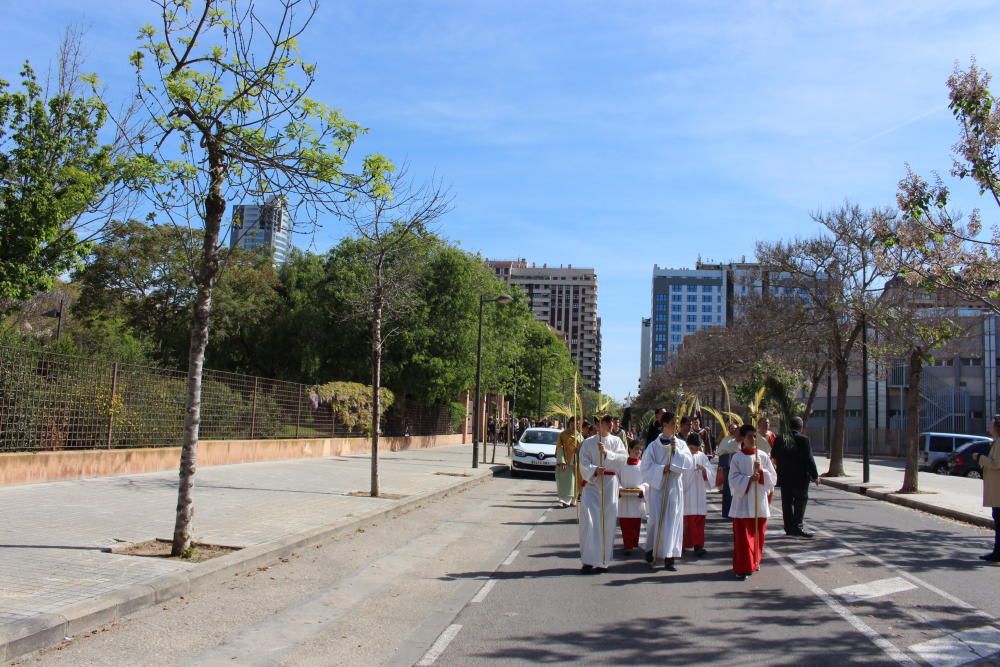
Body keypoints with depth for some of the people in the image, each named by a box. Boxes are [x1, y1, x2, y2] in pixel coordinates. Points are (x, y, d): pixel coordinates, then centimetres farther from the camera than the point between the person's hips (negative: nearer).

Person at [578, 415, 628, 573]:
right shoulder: (588, 442, 6)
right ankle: (589, 561, -9)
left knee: (608, 521, 2)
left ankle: (603, 560, 13)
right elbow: (583, 462, -1)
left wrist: (607, 453, -14)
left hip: (610, 483, 2)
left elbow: (623, 458, -3)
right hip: (592, 481, -2)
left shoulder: (616, 441, 11)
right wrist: (594, 470, -19)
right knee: (589, 519, -12)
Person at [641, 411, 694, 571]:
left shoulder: (680, 444, 6)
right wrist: (661, 469, -17)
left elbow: (689, 463, -5)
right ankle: (651, 550, 20)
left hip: (674, 487, 2)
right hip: (657, 486, -2)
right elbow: (646, 467, -4)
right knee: (656, 519, -1)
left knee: (672, 520, -2)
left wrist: (676, 450, -12)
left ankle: (669, 558, 2)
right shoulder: (653, 446, 0)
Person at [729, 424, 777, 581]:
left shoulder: (763, 457, 5)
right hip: (742, 502, -3)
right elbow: (733, 479, -7)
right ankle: (742, 568, -1)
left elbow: (773, 478, 4)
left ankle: (755, 562, 30)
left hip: (759, 502, 3)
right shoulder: (737, 458, -3)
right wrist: (749, 479, -20)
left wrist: (761, 471, -13)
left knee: (758, 535, 11)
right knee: (742, 537, -4)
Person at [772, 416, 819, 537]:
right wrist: (815, 476, -4)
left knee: (787, 502, 11)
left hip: (785, 477, 5)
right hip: (800, 477, -5)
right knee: (800, 501, 1)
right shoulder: (803, 440, -12)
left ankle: (789, 528, 14)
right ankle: (797, 527, -7)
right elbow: (809, 459, -11)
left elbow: (774, 456, 9)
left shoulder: (780, 440, 2)